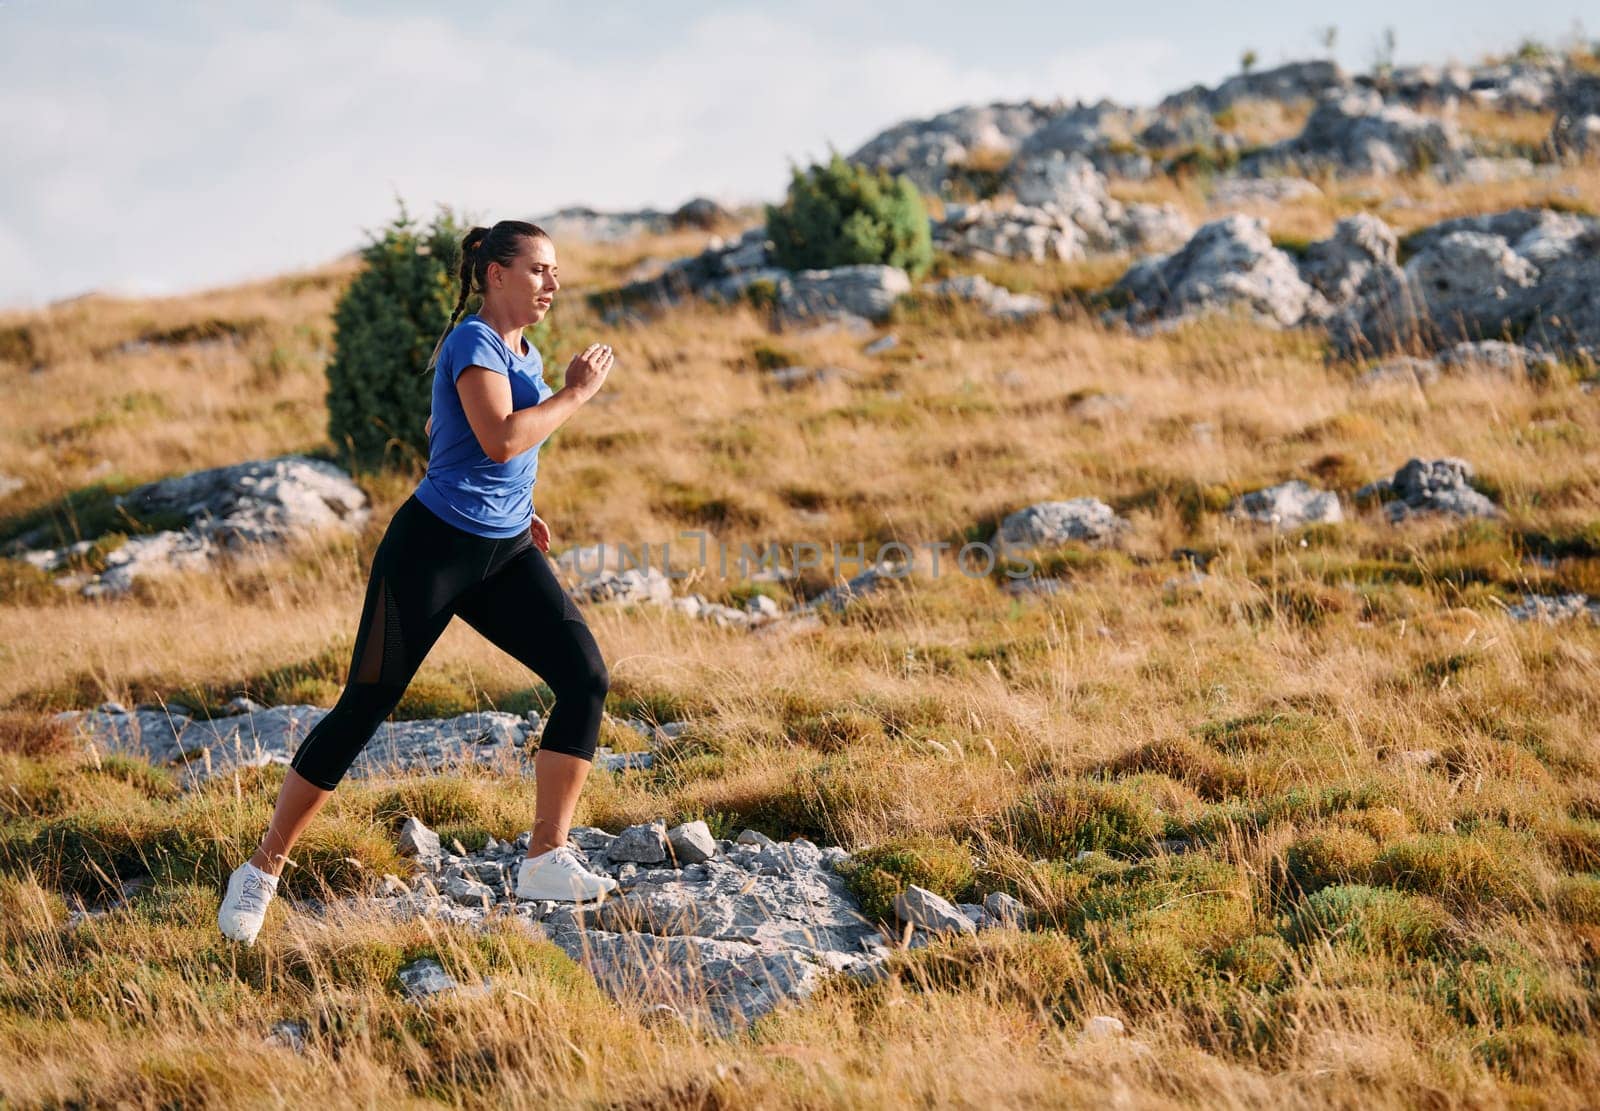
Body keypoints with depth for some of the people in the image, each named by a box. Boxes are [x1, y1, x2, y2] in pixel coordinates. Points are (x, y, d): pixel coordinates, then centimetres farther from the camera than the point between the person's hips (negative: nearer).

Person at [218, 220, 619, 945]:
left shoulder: (523, 355, 14)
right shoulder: (472, 342, -12)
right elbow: (501, 439, -28)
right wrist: (576, 393, -17)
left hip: (504, 555, 8)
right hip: (433, 547, -8)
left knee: (586, 677, -9)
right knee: (363, 708, -5)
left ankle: (546, 860, -6)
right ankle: (263, 870, 7)